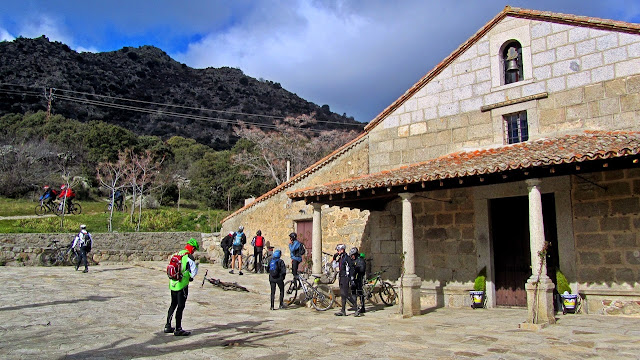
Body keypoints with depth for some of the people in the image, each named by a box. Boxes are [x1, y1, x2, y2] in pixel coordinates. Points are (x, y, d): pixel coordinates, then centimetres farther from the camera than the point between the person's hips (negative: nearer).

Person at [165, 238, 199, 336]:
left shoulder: (176, 254, 8)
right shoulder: (189, 257, -14)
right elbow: (194, 272, -14)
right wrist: (190, 277, 10)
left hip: (172, 284, 7)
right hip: (182, 285, -7)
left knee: (173, 305, 19)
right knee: (180, 306, 0)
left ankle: (168, 327, 26)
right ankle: (178, 330, 5)